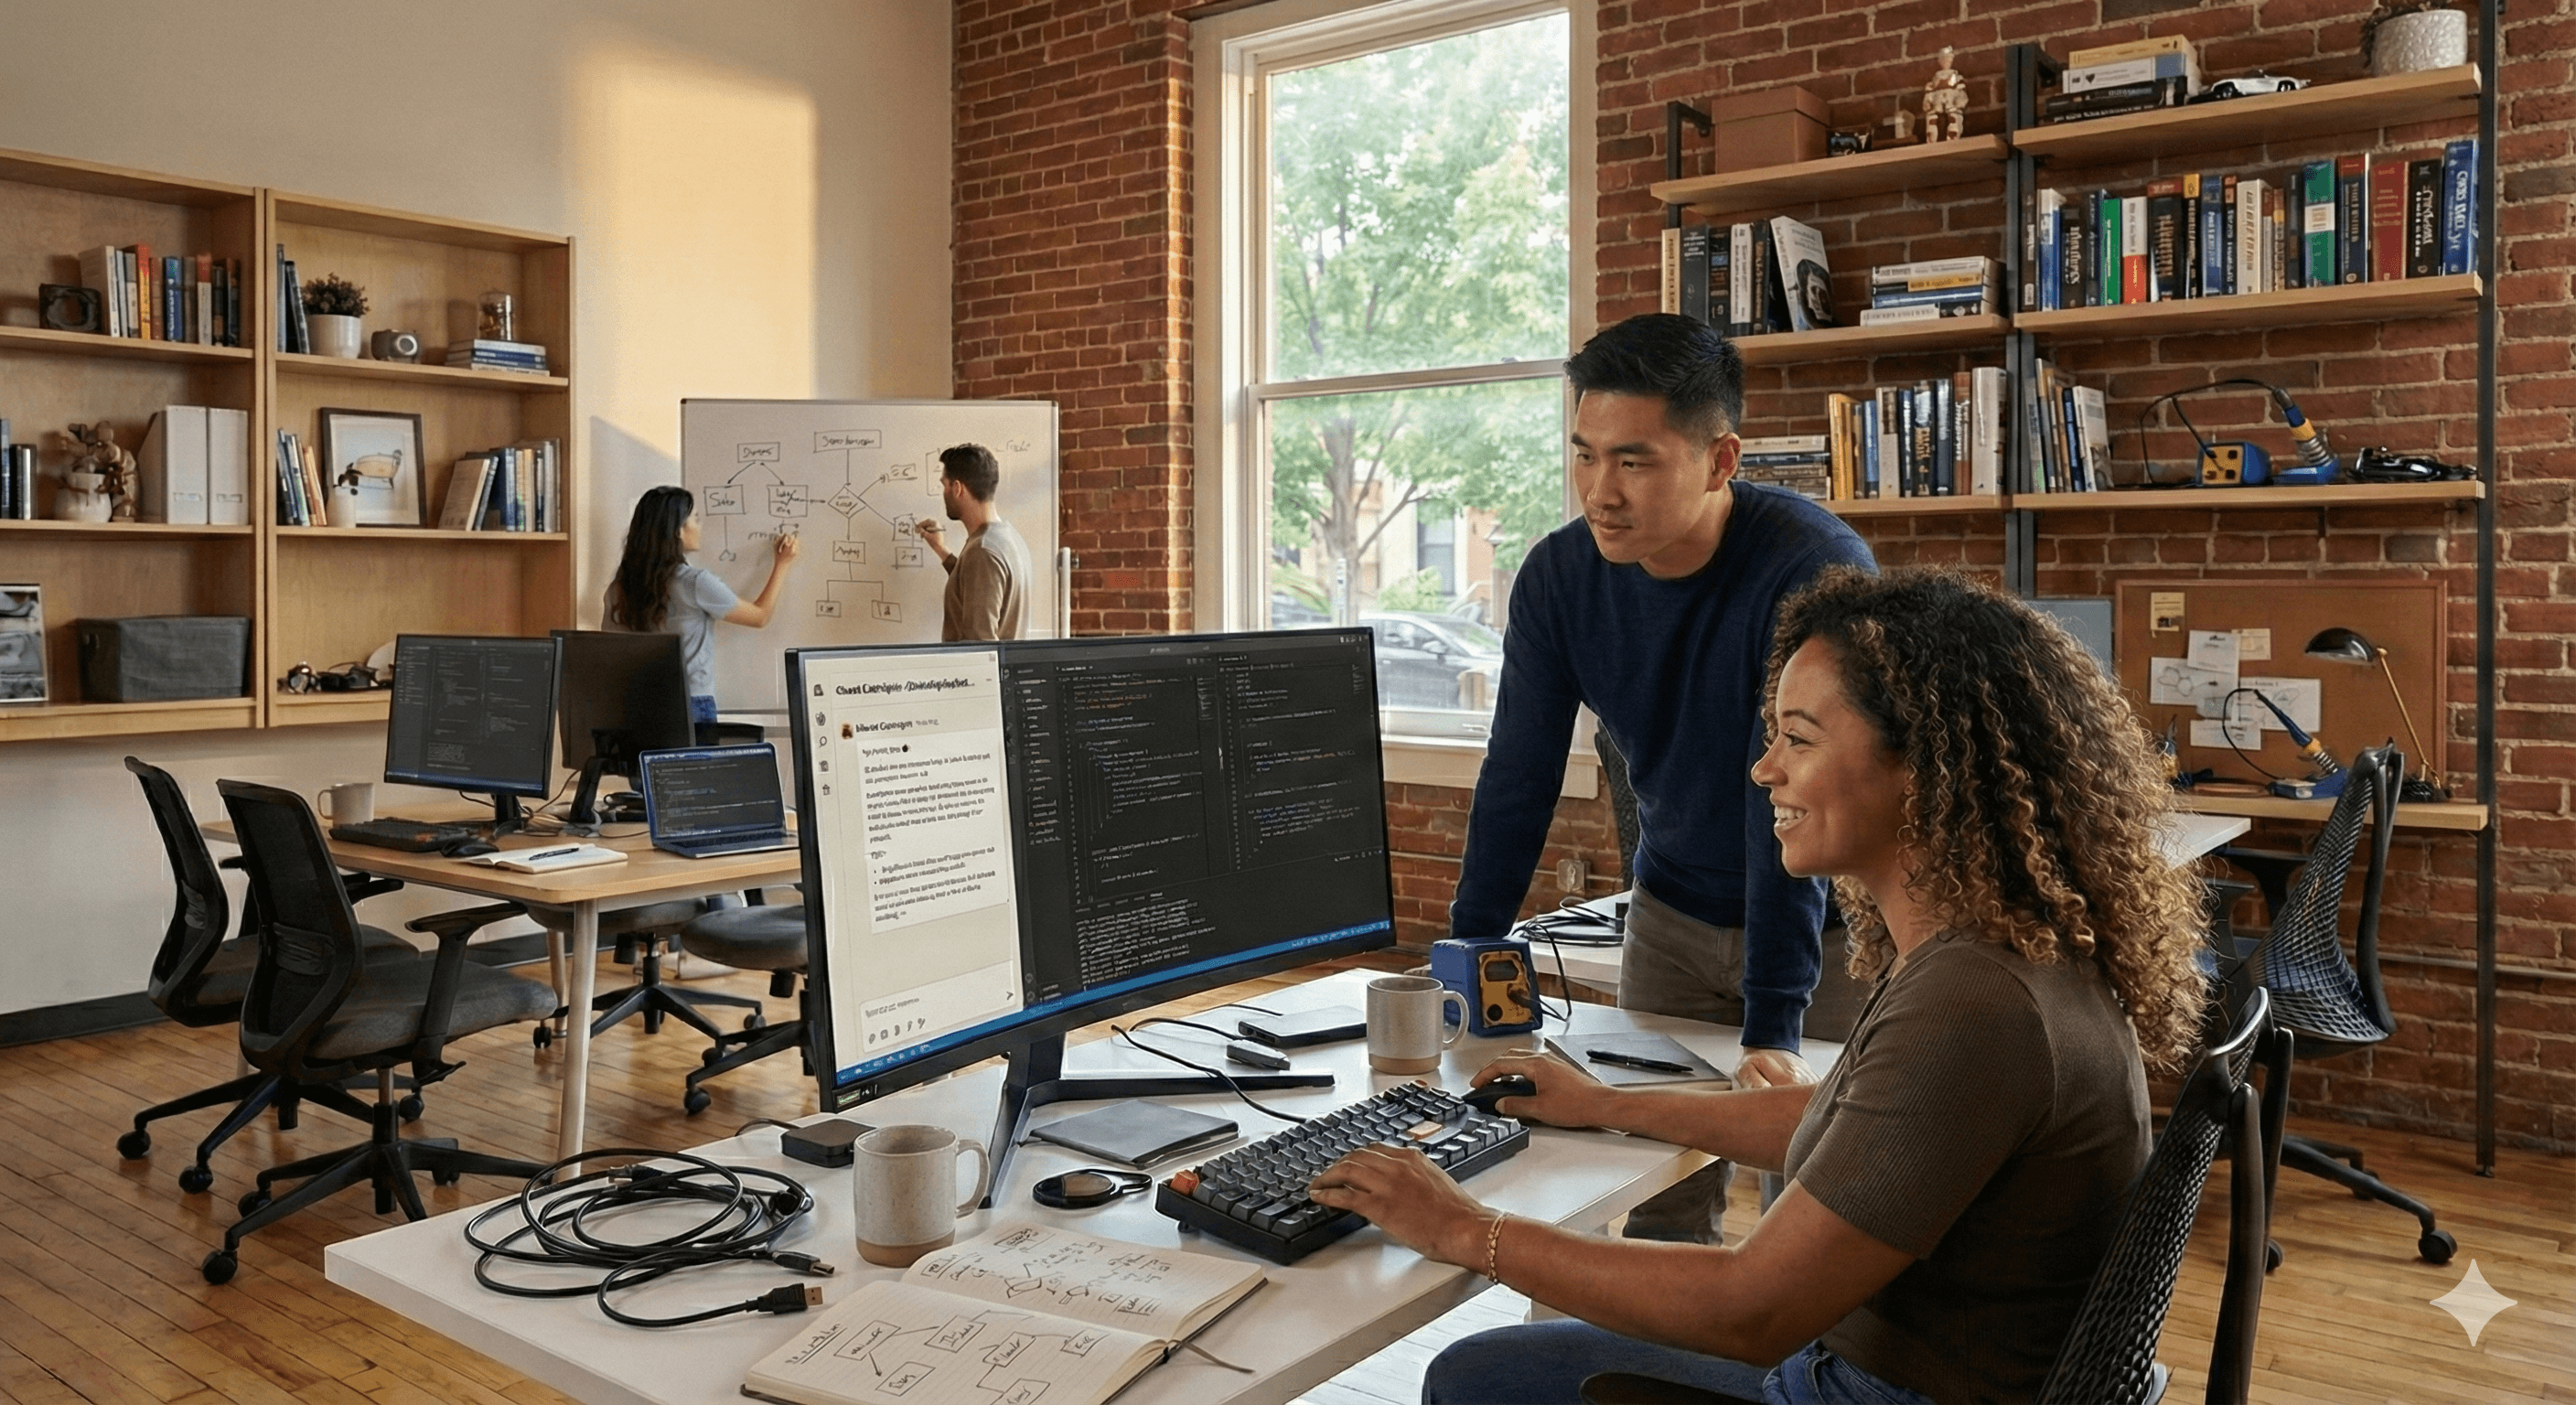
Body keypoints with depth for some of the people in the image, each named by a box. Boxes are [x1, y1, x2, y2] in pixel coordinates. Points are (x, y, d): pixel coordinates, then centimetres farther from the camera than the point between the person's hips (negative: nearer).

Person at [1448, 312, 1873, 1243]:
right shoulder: (1559, 574, -11)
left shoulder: (1816, 571, -26)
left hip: (1825, 914, -4)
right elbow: (1518, 780, -8)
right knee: (1657, 1211, 7)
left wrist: (1773, 1027, -34)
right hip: (1674, 912, 4)